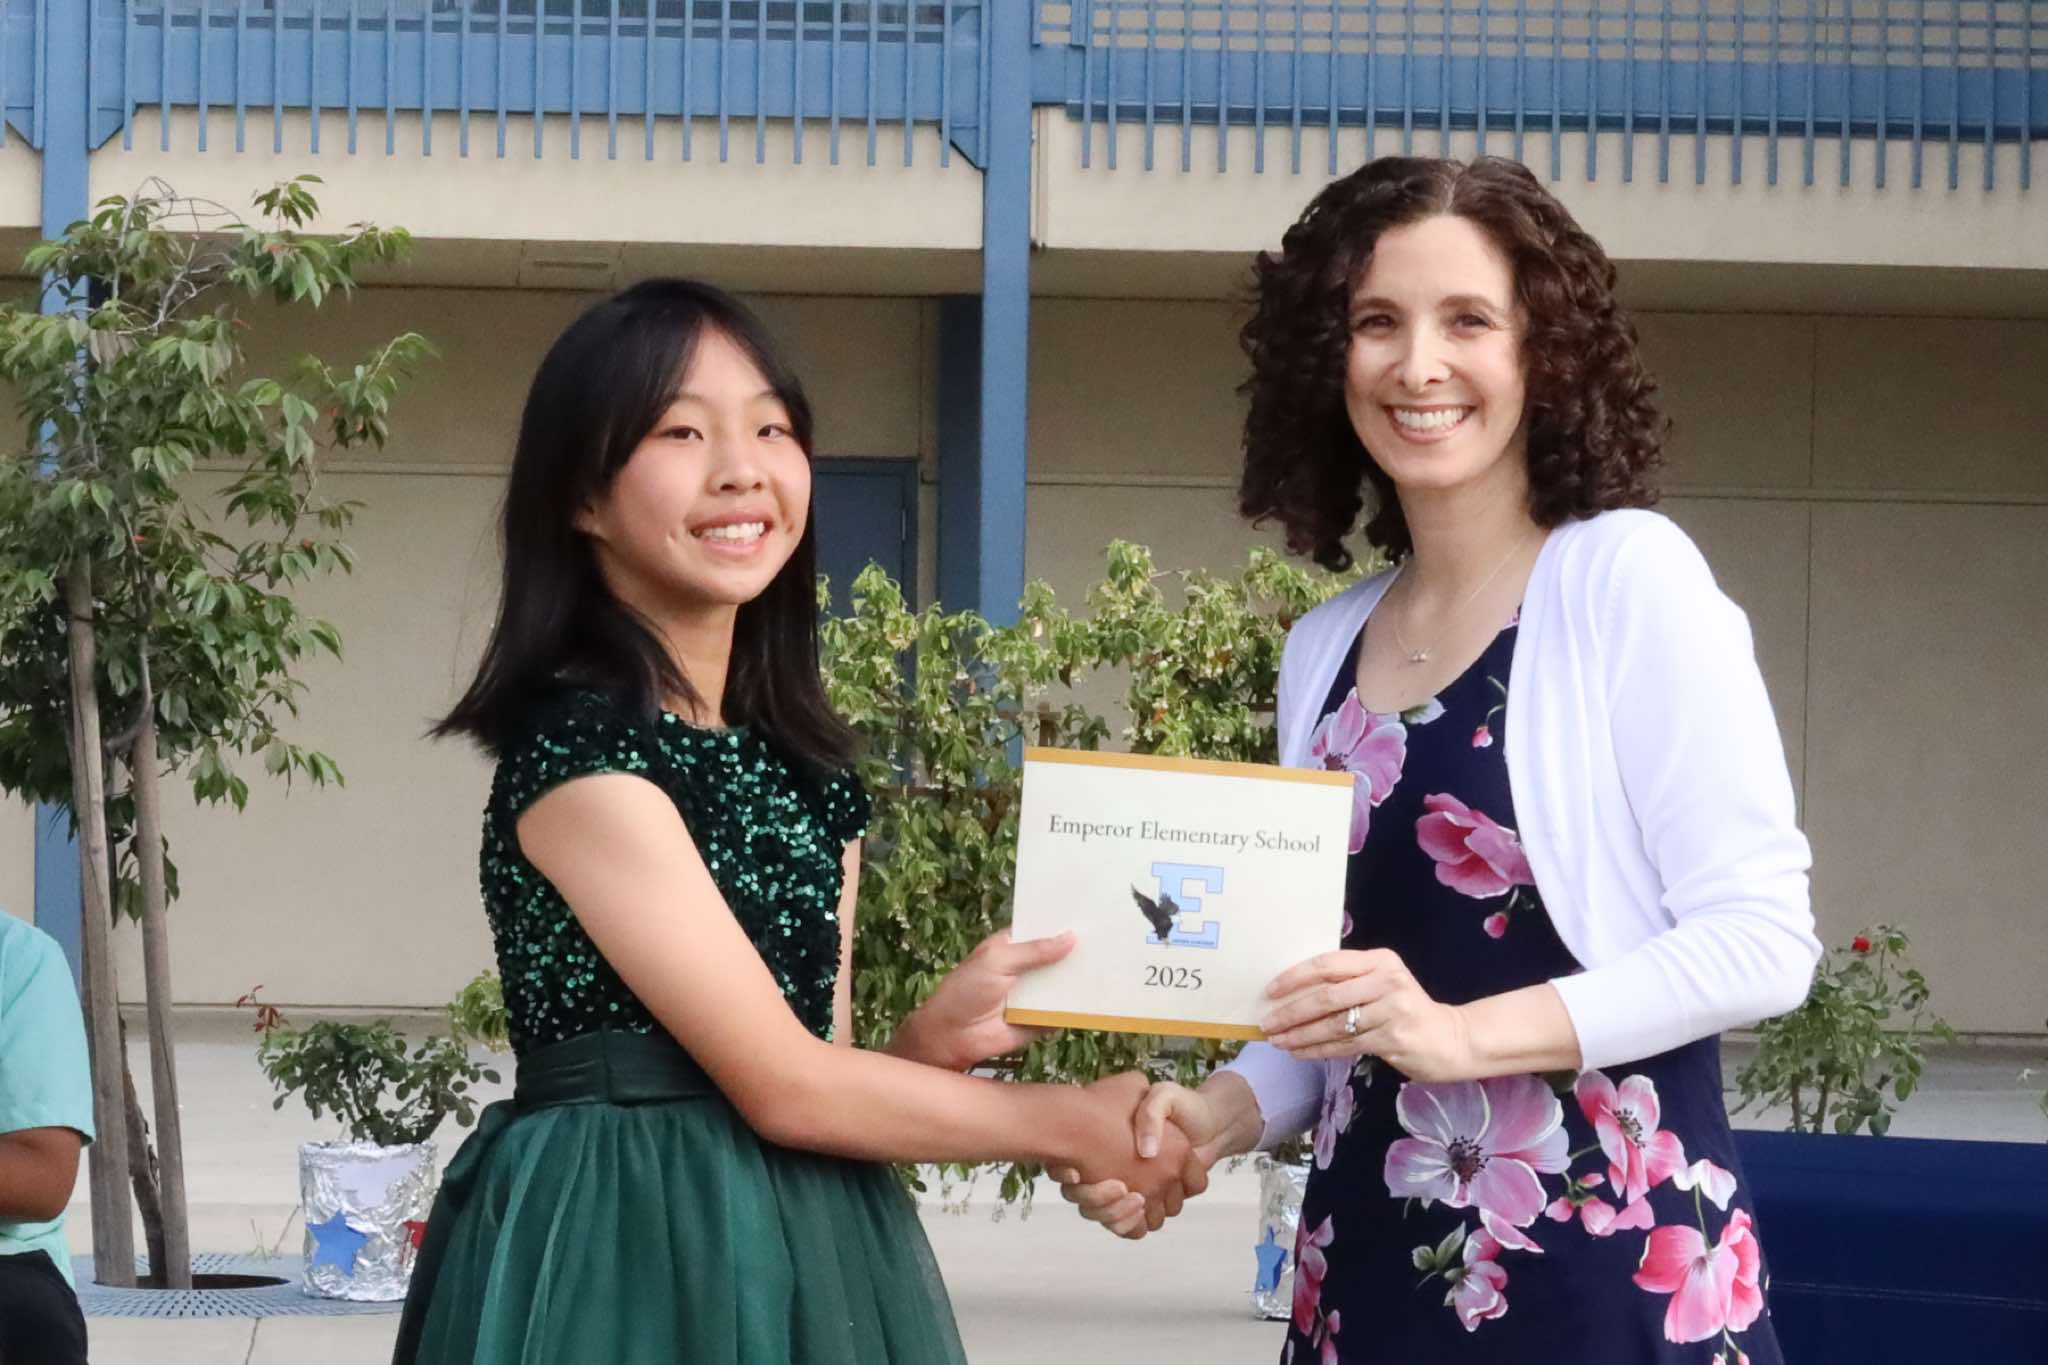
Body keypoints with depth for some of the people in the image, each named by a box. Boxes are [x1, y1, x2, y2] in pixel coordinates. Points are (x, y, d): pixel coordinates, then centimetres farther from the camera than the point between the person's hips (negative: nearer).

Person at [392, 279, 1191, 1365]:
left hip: (807, 1257, 7)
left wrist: (931, 1040, -7)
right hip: (623, 1262, -7)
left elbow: (820, 1077, 13)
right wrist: (1070, 1124, -7)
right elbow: (779, 1087, -15)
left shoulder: (809, 776, 11)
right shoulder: (573, 748, -13)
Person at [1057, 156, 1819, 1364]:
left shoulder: (1628, 577, -6)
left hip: (1611, 1260, -5)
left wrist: (1463, 1033, -20)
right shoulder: (1324, 652, 10)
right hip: (1371, 1268, 5)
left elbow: (1762, 939, -11)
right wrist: (1217, 1119, -1)